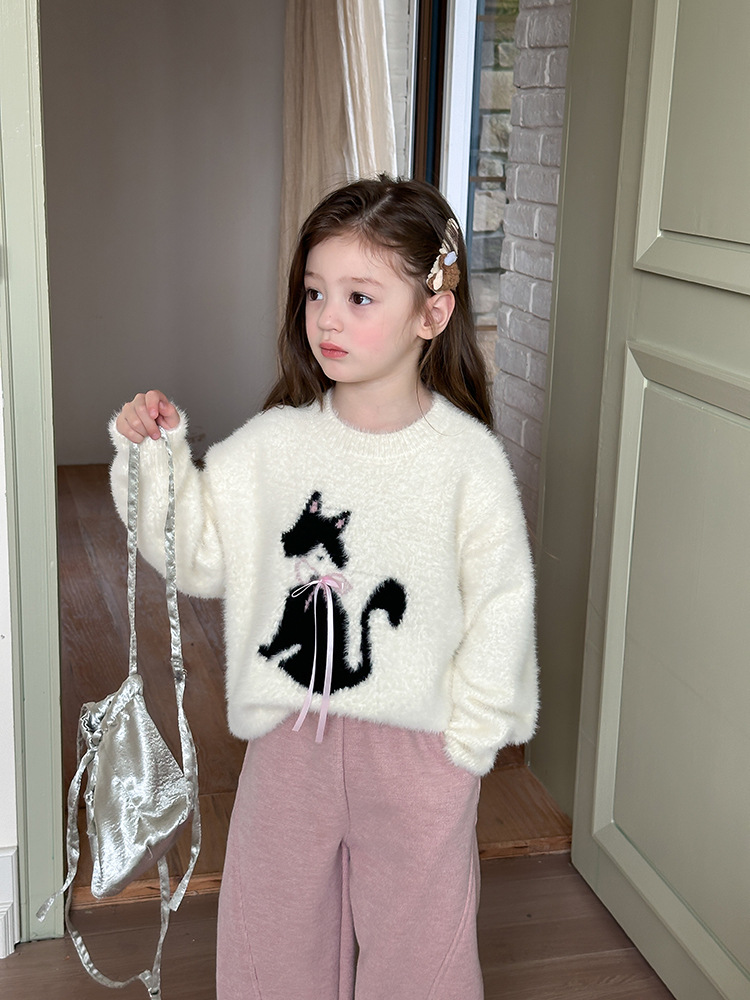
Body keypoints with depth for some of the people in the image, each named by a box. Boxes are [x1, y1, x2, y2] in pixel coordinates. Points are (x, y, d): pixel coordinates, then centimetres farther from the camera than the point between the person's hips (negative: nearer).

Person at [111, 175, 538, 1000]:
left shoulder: (467, 457, -12)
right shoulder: (273, 443, -5)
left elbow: (500, 604, -8)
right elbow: (199, 554, 0)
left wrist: (467, 736, -7)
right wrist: (156, 455, -11)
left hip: (417, 745, -2)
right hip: (290, 730, 3)